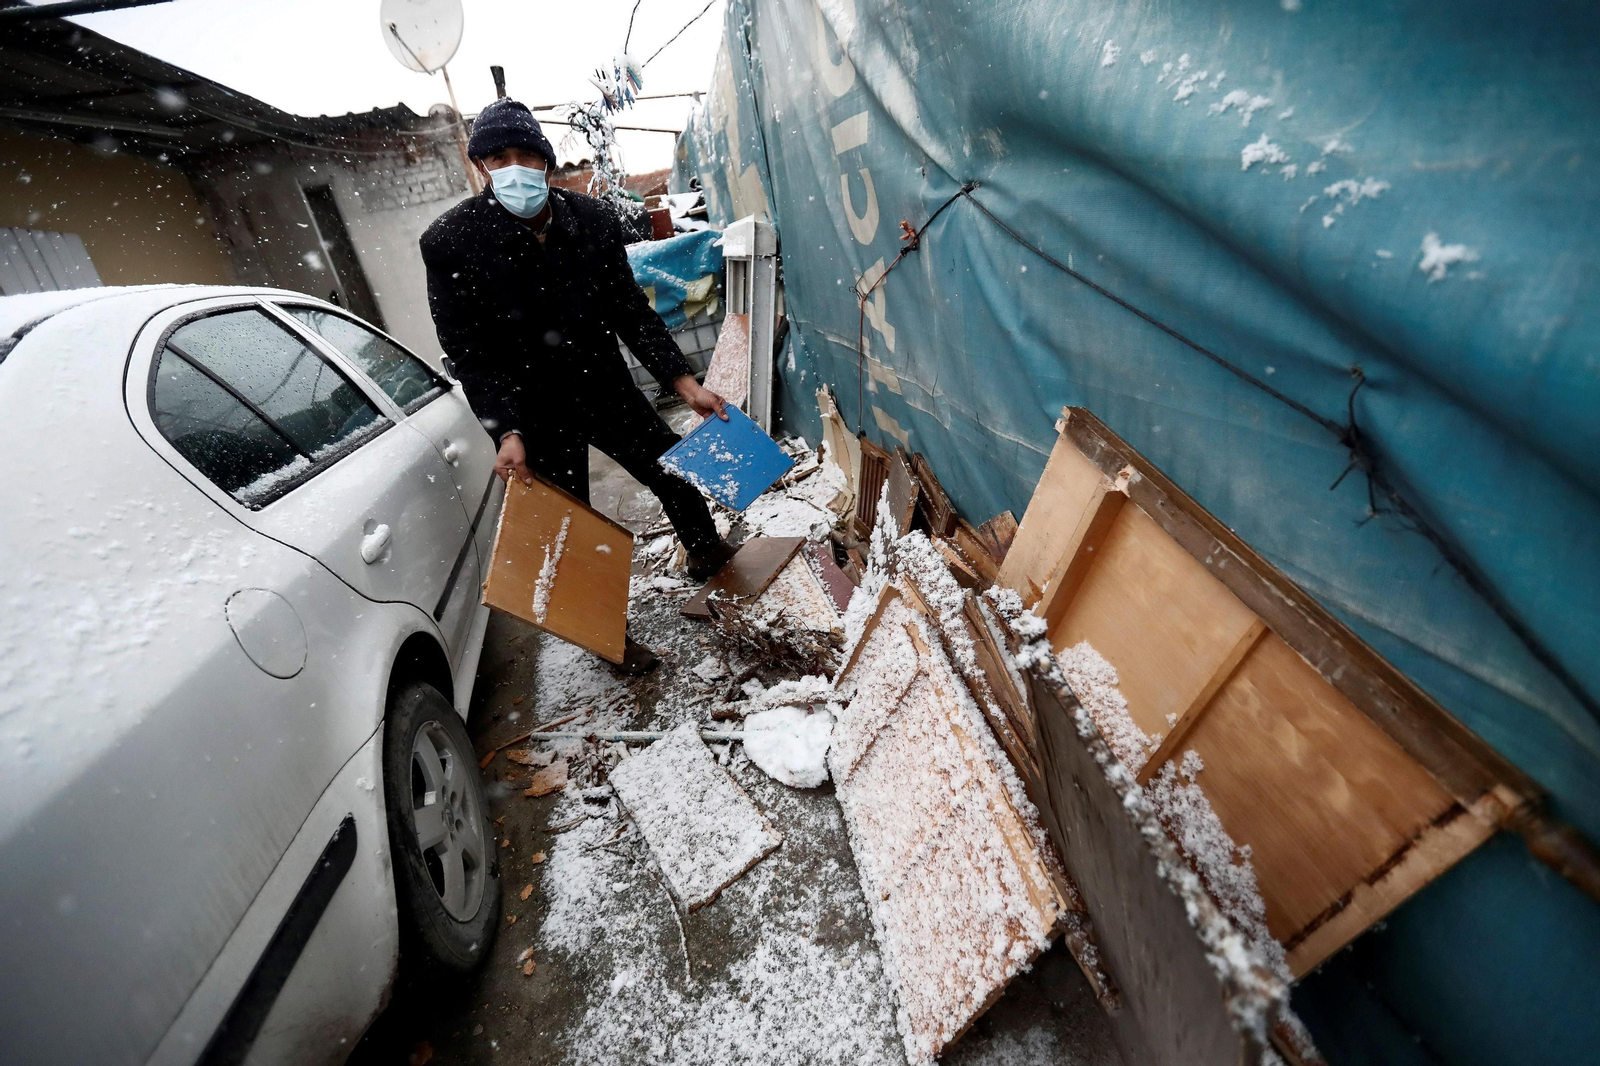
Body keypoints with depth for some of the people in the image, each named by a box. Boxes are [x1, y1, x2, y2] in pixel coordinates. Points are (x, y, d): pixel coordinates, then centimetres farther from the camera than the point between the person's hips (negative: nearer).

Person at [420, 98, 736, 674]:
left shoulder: (595, 219, -4)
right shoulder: (450, 242, -13)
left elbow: (631, 310, -1)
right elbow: (469, 352, -13)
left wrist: (684, 382, -9)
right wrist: (507, 433, -24)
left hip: (607, 387, 3)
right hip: (536, 412, -3)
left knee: (675, 472, 14)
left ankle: (707, 554, 45)